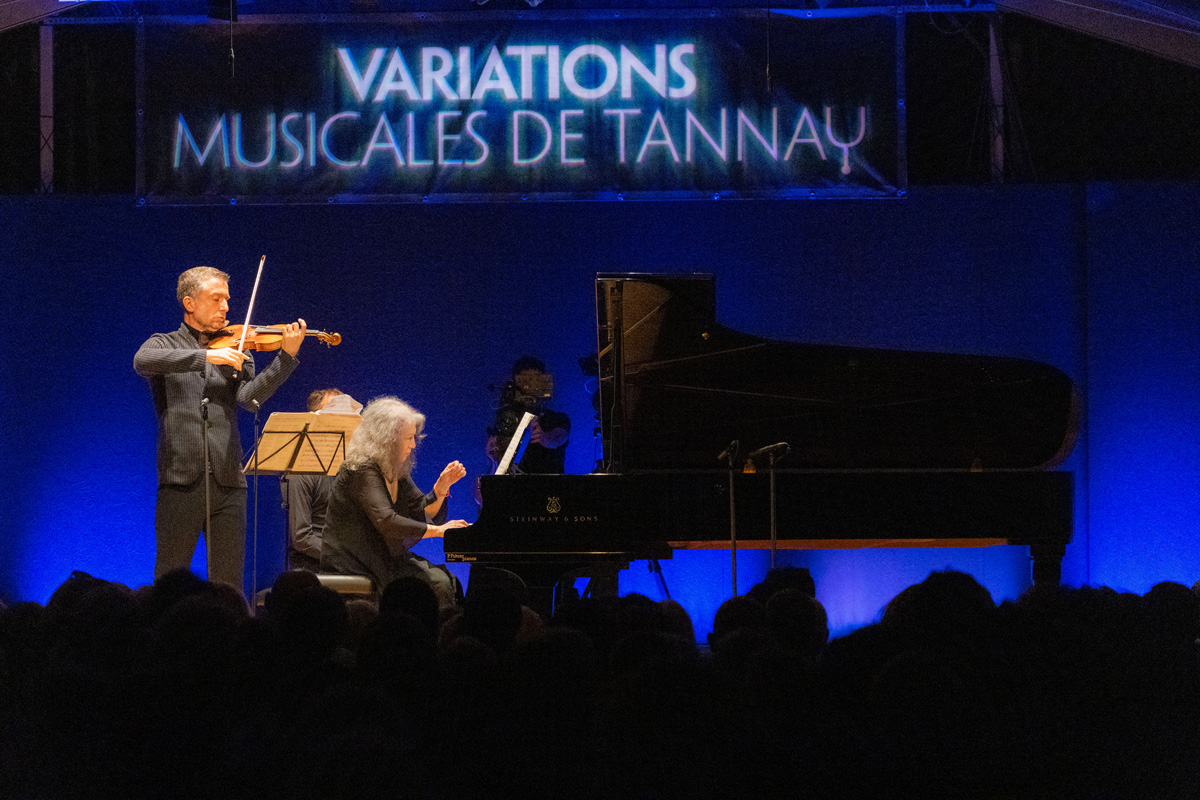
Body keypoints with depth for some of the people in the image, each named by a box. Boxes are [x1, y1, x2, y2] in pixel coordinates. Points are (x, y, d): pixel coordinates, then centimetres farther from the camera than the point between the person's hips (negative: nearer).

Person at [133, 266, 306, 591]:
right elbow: (142, 361, -16)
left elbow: (249, 397, -3)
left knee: (229, 586, 2)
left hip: (227, 482, 2)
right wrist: (207, 356, -24)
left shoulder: (234, 352, 15)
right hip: (181, 479, -2)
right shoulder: (164, 344, 9)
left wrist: (286, 357, -17)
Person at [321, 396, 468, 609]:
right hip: (353, 563, -8)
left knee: (443, 580, -15)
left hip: (382, 557, 8)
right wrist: (438, 530, -27)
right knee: (435, 583, -25)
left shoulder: (396, 471, 12)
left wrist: (442, 486, -6)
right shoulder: (362, 470, -16)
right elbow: (386, 522, -28)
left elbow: (422, 513, 11)